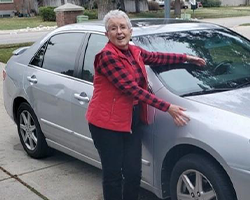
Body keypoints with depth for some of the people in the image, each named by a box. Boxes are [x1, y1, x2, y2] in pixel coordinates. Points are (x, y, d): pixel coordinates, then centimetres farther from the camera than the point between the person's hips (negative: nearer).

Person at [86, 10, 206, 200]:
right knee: (113, 175, 4)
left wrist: (186, 58, 26)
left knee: (134, 173, 9)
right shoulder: (107, 56, -19)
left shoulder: (134, 52, 6)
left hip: (132, 121, 7)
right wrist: (167, 107, -23)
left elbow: (157, 57, 24)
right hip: (107, 123, -7)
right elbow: (131, 88, -23)